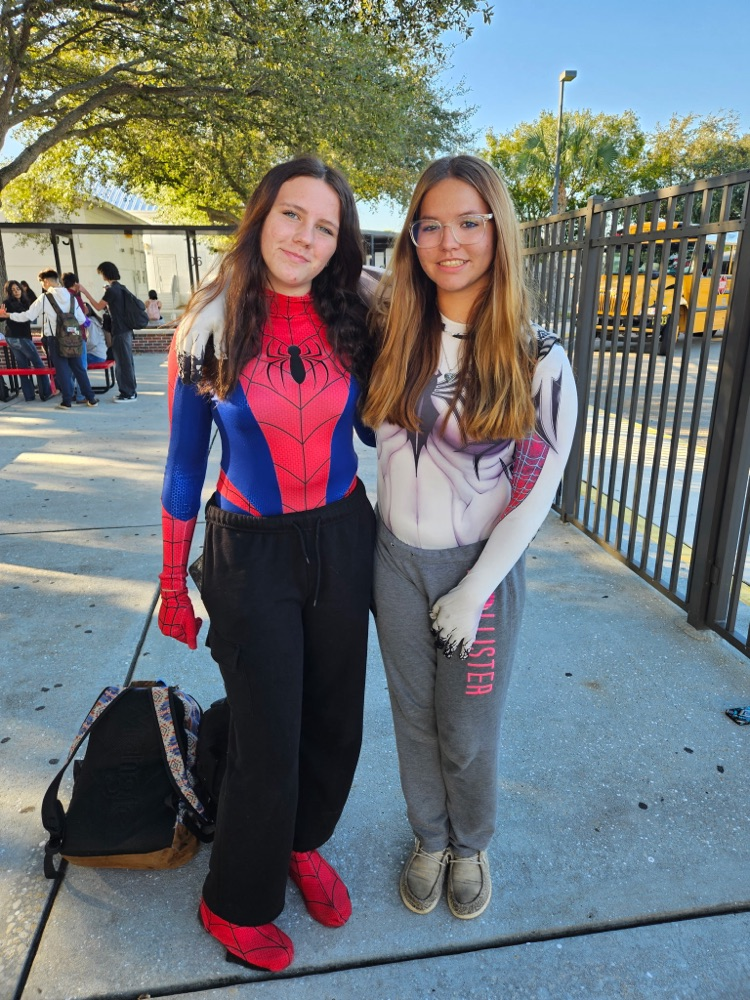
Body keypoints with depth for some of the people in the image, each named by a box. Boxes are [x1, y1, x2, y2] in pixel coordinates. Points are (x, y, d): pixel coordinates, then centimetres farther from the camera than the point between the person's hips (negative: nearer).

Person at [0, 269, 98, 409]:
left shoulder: (44, 298, -5)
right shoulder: (70, 297, 5)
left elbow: (28, 315, -2)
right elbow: (81, 319, 6)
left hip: (54, 338, -3)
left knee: (62, 369, 3)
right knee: (78, 368, 9)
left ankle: (67, 401, 5)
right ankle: (91, 398, 9)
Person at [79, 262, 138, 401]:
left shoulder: (111, 290, -14)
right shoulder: (119, 287, 12)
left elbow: (98, 307, -8)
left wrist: (85, 292, -4)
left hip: (119, 331, -9)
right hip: (126, 329, 9)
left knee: (122, 362, -4)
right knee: (126, 361, 12)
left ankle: (128, 393, 0)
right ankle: (131, 391, 18)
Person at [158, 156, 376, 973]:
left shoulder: (351, 325, 0)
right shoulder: (209, 330, -7)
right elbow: (184, 466, -1)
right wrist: (173, 586, 2)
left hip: (341, 540, 3)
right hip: (250, 554, -3)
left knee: (334, 718, 15)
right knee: (268, 739, 6)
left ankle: (303, 843, 47)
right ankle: (235, 905, 35)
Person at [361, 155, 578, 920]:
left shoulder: (538, 362, -12)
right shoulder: (390, 333, -5)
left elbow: (535, 493, -10)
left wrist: (473, 593, -10)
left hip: (481, 567, -2)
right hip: (396, 560, 3)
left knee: (468, 734, 13)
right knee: (413, 716, 19)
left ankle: (471, 846, 46)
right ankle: (429, 839, 47)